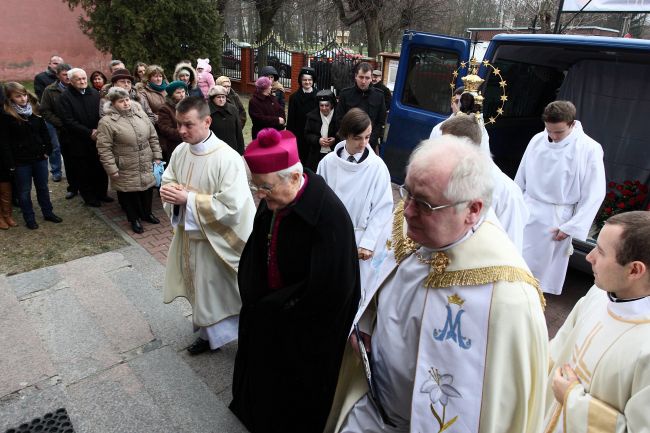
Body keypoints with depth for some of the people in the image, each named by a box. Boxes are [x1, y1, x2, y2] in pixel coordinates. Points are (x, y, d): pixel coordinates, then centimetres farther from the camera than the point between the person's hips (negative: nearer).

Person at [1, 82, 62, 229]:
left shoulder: (34, 110, 3)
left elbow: (44, 132, 9)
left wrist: (47, 150, 2)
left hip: (39, 157, 4)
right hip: (21, 161, -4)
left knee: (43, 187, 16)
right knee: (24, 191, 9)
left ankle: (48, 213, 31)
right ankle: (29, 219, 21)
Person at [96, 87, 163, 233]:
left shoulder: (140, 113, 3)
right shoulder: (107, 122, -13)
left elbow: (153, 137, 9)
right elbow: (104, 149, -13)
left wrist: (157, 156, 6)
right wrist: (112, 170, -15)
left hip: (147, 166, 5)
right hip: (126, 171, -4)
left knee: (147, 190, 16)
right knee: (130, 193, 8)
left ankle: (147, 213, 38)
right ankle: (134, 219, 28)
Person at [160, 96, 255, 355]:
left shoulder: (228, 159, -25)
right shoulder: (180, 151, -2)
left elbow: (231, 206, -28)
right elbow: (168, 180, 12)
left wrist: (188, 199, -25)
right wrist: (169, 191, -14)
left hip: (214, 240, -7)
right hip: (188, 234, 7)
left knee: (218, 291, 8)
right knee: (200, 288, 23)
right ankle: (208, 333, 47)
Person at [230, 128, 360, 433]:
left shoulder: (329, 215, -31)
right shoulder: (271, 201, -9)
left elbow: (326, 290, -28)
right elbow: (253, 255, 5)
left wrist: (268, 306, -17)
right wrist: (255, 300, -5)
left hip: (305, 335, -6)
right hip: (267, 317, 7)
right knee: (263, 375, 29)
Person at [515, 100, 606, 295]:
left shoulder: (590, 149, -14)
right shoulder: (537, 140, -2)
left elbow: (594, 194, -10)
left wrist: (571, 227, -11)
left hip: (557, 218, -4)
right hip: (527, 211, 4)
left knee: (544, 267, 7)